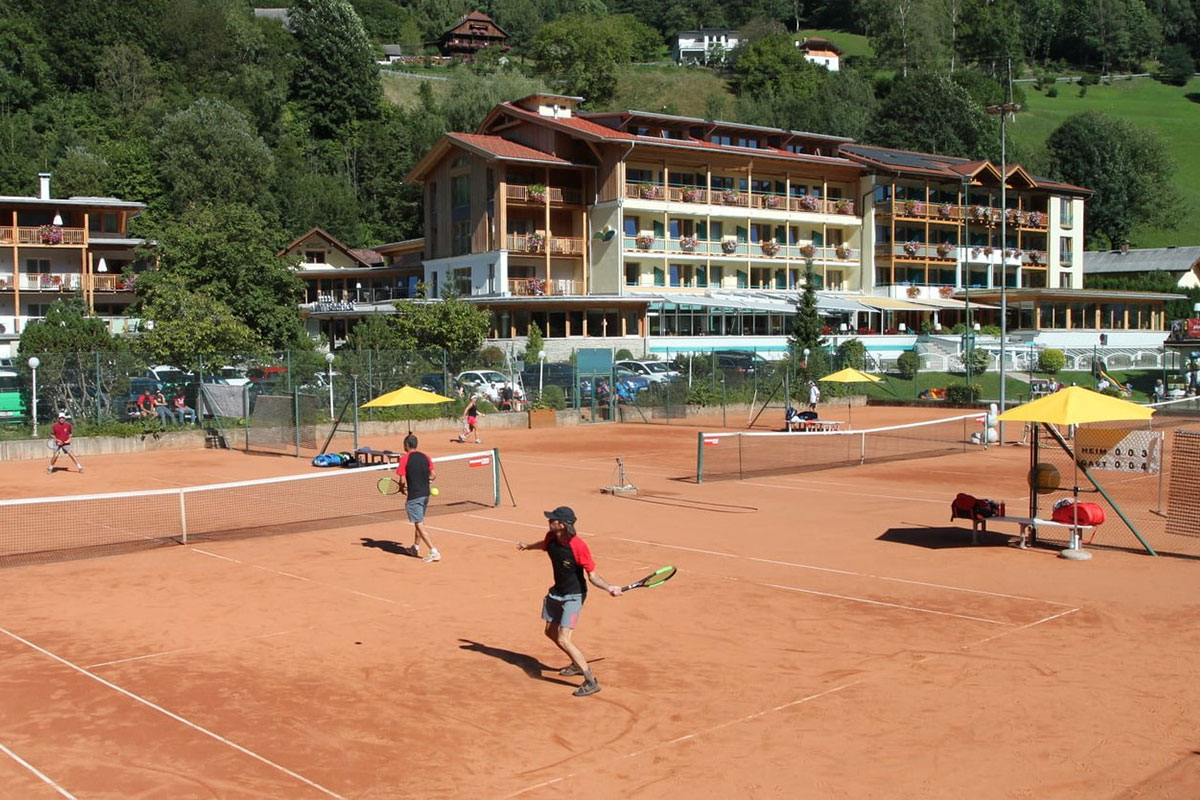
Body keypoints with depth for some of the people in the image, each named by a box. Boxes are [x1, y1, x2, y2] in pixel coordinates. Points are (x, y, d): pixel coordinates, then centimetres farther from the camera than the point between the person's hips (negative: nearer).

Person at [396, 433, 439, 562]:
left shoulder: (404, 458, -10)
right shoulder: (425, 457, 5)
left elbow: (402, 480, -14)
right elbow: (433, 475, 7)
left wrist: (402, 488, 6)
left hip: (414, 496, -7)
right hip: (425, 494, 7)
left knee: (419, 525, -3)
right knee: (419, 522, 23)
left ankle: (434, 552, -10)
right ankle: (416, 548, 37)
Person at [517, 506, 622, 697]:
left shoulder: (578, 547, -30)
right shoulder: (551, 538, -11)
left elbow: (592, 576, -23)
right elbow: (543, 544, 17)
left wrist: (609, 588, -41)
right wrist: (527, 546, 37)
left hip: (574, 596, -8)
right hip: (556, 592, 8)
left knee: (563, 640, -17)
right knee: (551, 632, 22)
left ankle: (591, 682, -9)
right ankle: (577, 664, 45)